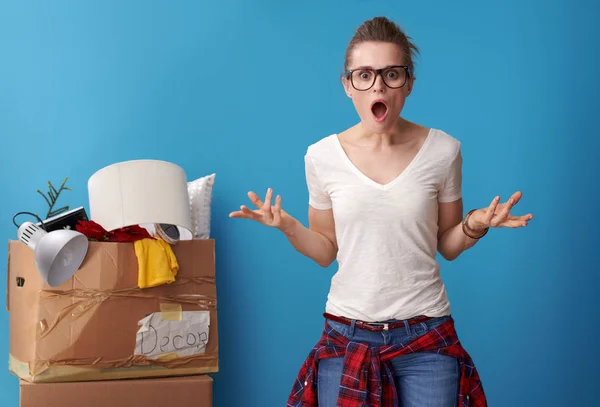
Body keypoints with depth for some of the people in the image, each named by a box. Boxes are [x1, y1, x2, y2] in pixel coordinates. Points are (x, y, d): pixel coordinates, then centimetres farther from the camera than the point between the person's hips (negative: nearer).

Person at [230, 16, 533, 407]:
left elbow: (447, 246, 6)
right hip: (347, 333, 1)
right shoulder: (322, 156, -4)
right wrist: (288, 227, -11)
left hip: (427, 334, 0)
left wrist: (475, 226, -14)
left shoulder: (443, 150, -5)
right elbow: (325, 252, 6)